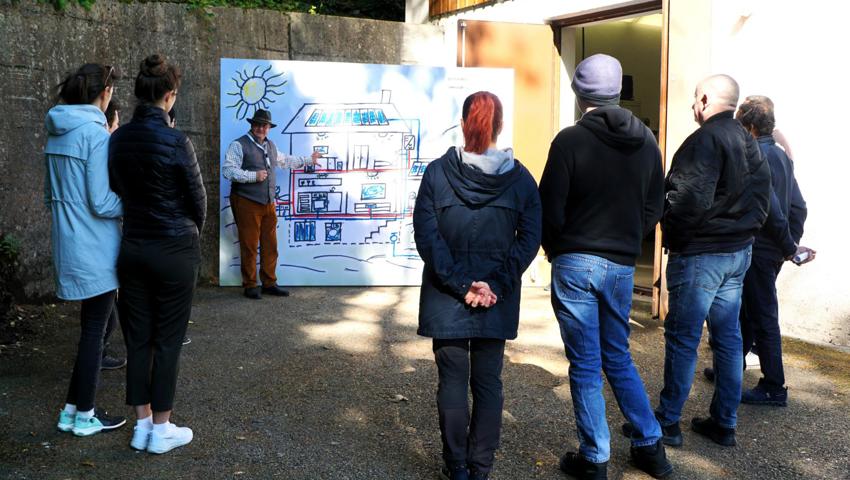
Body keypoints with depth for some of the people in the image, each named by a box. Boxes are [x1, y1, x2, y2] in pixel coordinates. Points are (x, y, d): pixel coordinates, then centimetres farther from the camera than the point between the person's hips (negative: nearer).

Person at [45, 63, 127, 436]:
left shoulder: (56, 133, 9)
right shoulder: (96, 133, -17)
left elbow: (51, 195, 17)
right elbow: (102, 203, -19)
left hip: (69, 243, 8)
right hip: (95, 248, -8)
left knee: (91, 325, 17)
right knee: (94, 329, 4)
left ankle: (72, 409, 24)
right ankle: (84, 415, 15)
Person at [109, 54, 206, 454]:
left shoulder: (118, 139, 1)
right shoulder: (175, 142, -15)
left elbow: (117, 190, 10)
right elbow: (197, 199, -6)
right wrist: (192, 230, 13)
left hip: (133, 248, 5)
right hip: (174, 251, -5)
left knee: (137, 338, 11)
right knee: (167, 340, 4)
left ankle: (142, 424, 21)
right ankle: (161, 429, 13)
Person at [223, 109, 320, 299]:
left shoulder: (271, 146, 15)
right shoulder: (239, 145, -9)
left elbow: (285, 161, 31)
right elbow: (228, 170, -17)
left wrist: (308, 160, 35)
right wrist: (254, 175, -21)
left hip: (268, 204, 7)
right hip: (247, 203, -7)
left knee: (270, 246, 11)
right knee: (249, 246, -1)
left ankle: (269, 283, 22)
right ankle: (250, 286, 11)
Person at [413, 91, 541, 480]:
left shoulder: (437, 172, -6)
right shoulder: (520, 177, -1)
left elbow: (426, 237, -11)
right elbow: (529, 240, -6)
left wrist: (460, 285, -11)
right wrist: (495, 286, -8)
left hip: (447, 300, -1)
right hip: (498, 302, 1)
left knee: (453, 380, 9)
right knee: (488, 382, 11)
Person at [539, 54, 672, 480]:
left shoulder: (570, 141, -12)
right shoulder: (647, 142, 5)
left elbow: (550, 210, -10)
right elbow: (654, 209, 9)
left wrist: (555, 250, 8)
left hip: (575, 264, -5)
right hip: (622, 267, 5)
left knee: (585, 365, 5)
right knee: (618, 357, 20)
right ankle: (650, 446, 25)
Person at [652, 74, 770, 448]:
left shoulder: (705, 140, -16)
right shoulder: (749, 142, 12)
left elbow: (691, 199, -24)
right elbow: (763, 197, 16)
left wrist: (671, 232, -9)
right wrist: (745, 228, 17)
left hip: (699, 253, -9)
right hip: (739, 252, 9)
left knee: (682, 338, 0)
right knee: (728, 338, 12)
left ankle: (668, 422, 9)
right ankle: (724, 424, 21)